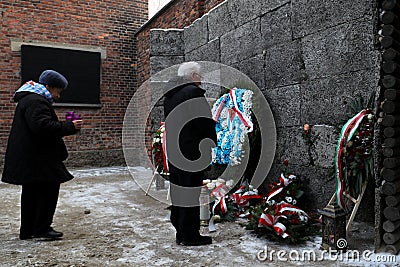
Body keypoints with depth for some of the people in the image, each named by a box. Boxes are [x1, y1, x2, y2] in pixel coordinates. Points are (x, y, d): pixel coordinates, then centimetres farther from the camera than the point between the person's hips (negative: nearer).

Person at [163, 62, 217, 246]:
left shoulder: (169, 94, 16)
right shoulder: (194, 93, -13)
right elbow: (205, 123, -14)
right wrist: (212, 144, -2)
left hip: (172, 152, 9)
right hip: (191, 151, -9)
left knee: (178, 190, 13)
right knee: (191, 191, -1)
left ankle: (180, 232, 24)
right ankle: (190, 235, 7)